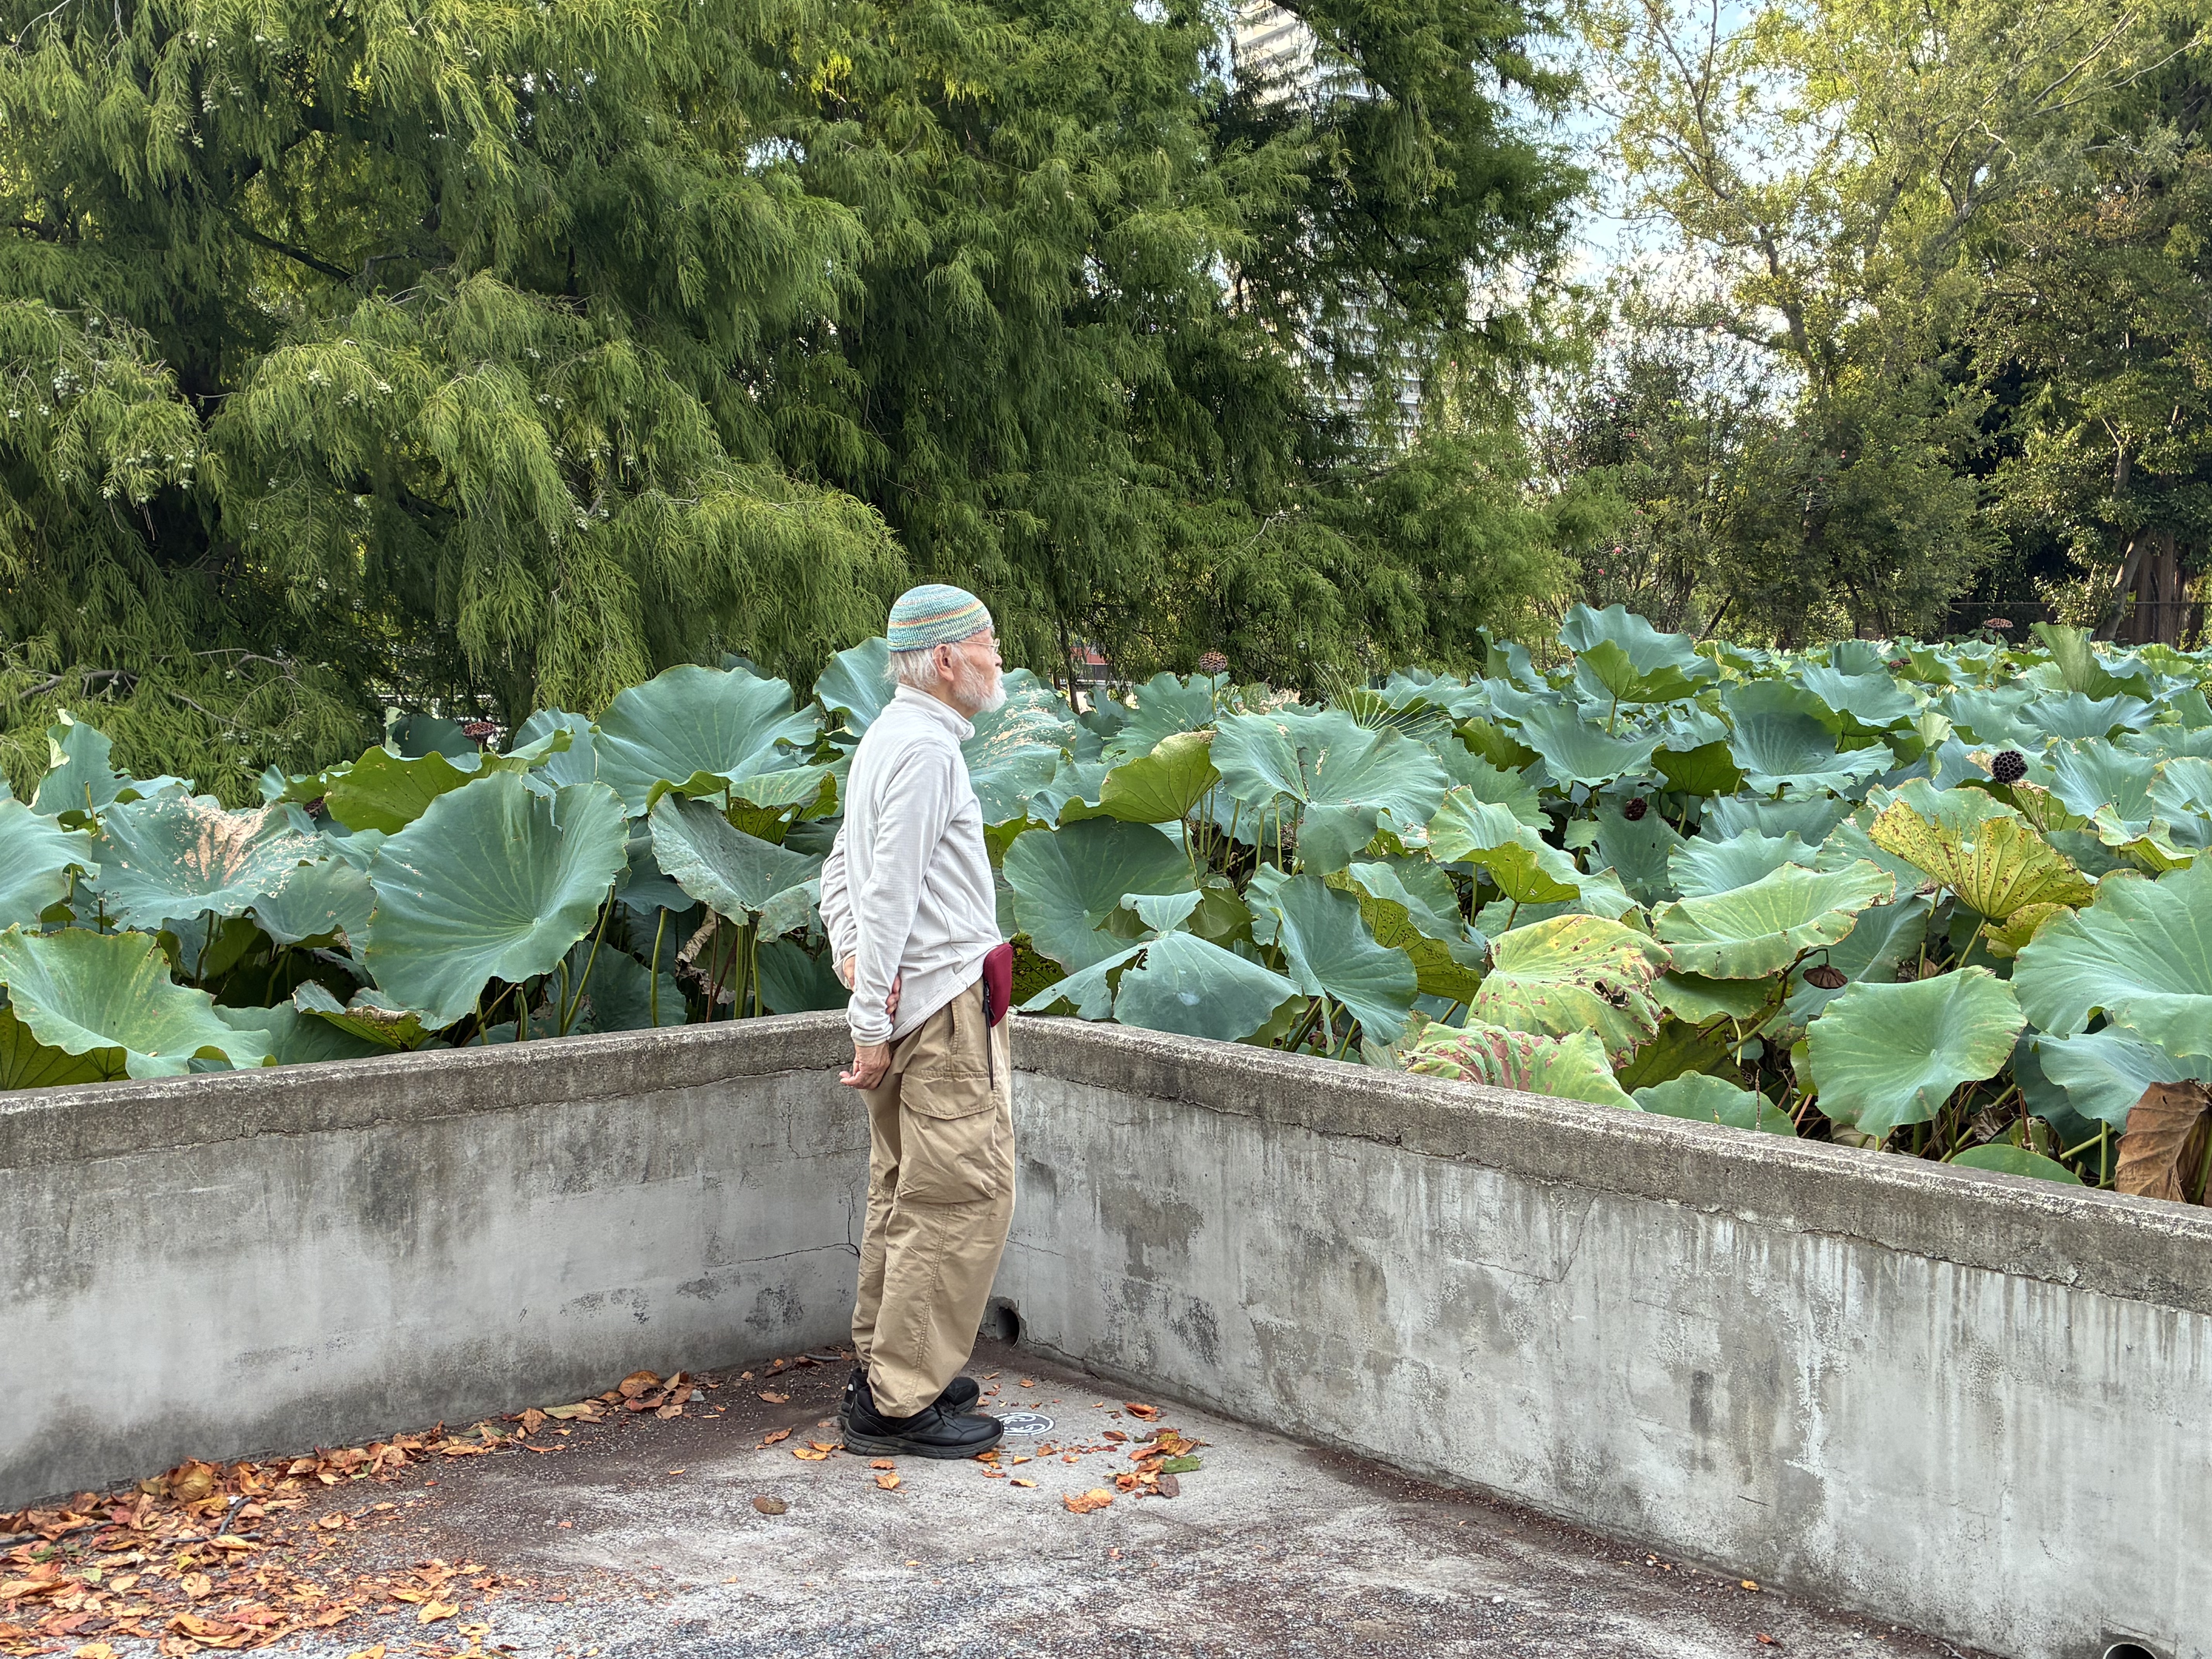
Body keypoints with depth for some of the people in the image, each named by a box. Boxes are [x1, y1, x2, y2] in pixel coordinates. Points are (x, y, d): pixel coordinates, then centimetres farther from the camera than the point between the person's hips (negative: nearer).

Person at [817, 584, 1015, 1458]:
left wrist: (852, 957, 4)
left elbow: (841, 870, 20)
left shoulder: (890, 737, 16)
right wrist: (872, 1024, -19)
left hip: (906, 995, 10)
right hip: (946, 1000, -10)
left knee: (906, 1193, 16)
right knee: (963, 1196, -8)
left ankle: (882, 1369, 24)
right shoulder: (927, 747, -16)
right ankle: (900, 1403, -5)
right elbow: (890, 891, -20)